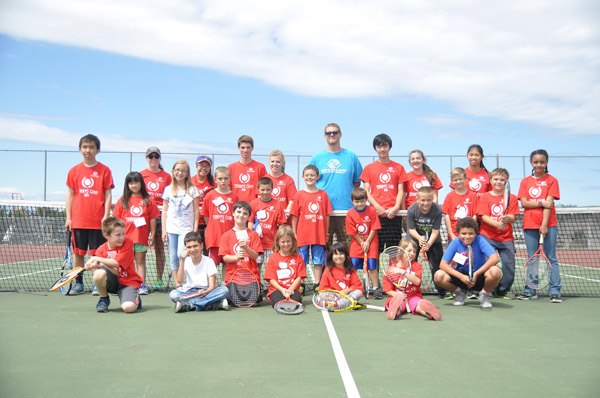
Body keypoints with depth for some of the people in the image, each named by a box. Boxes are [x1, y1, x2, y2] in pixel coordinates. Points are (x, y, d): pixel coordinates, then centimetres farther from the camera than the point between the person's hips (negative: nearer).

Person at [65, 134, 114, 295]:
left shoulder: (104, 170, 1)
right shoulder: (74, 171, 7)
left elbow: (108, 195, 0)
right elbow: (70, 194, 9)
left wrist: (106, 216, -8)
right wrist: (68, 218, 3)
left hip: (98, 221, -2)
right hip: (78, 220, 2)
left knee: (97, 253, 1)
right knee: (78, 252, 8)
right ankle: (78, 283, 17)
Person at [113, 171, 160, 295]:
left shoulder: (148, 201, 2)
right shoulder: (123, 200, 4)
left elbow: (153, 219, 3)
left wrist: (152, 235, 0)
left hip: (141, 237, -1)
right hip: (125, 237, 1)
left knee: (140, 261, 7)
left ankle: (142, 285, 8)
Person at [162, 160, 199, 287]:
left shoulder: (192, 189, 4)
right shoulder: (168, 189, 9)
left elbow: (196, 210, 3)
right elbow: (164, 210, 9)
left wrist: (195, 229, -3)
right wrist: (164, 229, 3)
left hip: (186, 228, -2)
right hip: (171, 228, 3)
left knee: (181, 254, -15)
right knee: (173, 256, 4)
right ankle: (177, 283, 10)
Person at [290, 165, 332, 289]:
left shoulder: (323, 194, 4)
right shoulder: (299, 195, 1)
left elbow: (327, 215, 6)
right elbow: (294, 216, 2)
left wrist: (326, 233, 4)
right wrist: (294, 234, -1)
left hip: (319, 235, 1)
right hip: (302, 235, -1)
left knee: (318, 261, 7)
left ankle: (317, 284, 16)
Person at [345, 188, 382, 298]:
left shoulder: (372, 210, -8)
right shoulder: (350, 213, -7)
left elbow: (374, 228, -7)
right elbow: (352, 232, -5)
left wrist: (367, 242, -11)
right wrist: (362, 243, -9)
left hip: (371, 242, -1)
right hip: (356, 243, 2)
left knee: (372, 266, -6)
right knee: (353, 265, 0)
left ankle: (376, 288, 1)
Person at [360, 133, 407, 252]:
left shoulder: (398, 167, 12)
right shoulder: (369, 168, 10)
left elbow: (401, 191, 7)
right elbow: (366, 191, 5)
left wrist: (396, 208, -9)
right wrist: (377, 207, -9)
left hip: (393, 214, 0)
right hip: (375, 213, 0)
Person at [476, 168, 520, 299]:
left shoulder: (511, 198, 7)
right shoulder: (484, 197, 5)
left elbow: (512, 218, -3)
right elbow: (484, 217, -5)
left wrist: (507, 219, -27)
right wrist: (497, 224, -22)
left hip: (506, 237, 1)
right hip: (488, 236, -1)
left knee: (509, 263, -2)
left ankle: (503, 290, 16)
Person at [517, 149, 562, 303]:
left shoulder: (551, 180, 2)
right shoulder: (525, 181, 10)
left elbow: (549, 203, -8)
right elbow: (524, 203, 0)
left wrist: (544, 224, -16)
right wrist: (541, 203, -14)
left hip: (548, 225, -3)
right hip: (530, 225, 3)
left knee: (551, 258, 0)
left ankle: (555, 291, 1)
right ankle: (530, 290, 13)